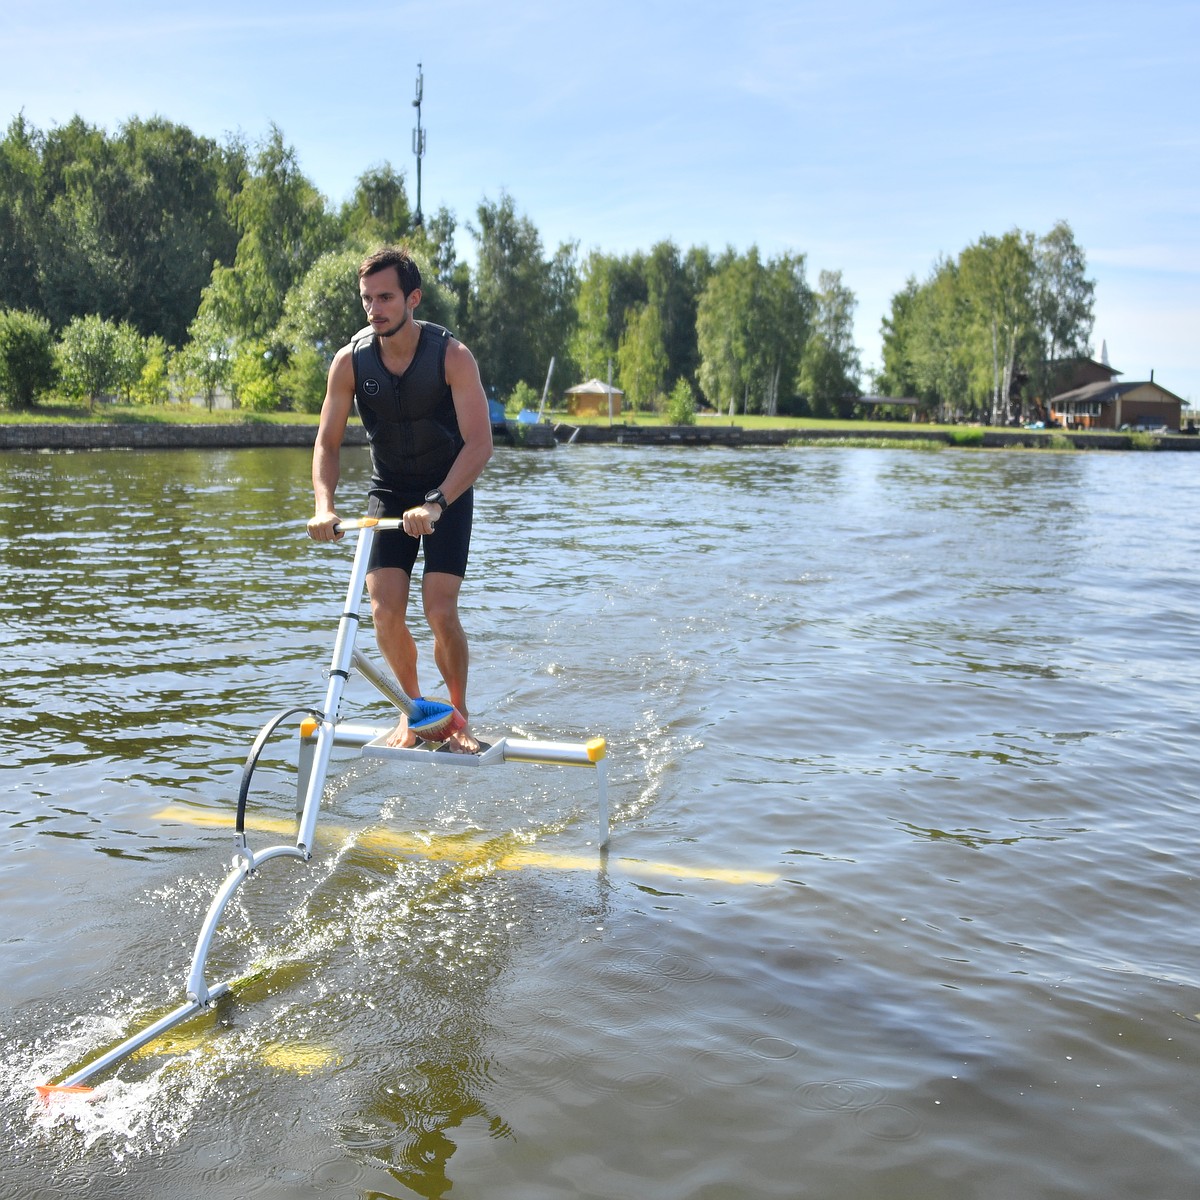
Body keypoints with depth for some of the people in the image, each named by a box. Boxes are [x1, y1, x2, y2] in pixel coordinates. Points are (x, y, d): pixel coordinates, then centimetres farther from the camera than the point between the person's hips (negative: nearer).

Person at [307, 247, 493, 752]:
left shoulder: (452, 356, -20)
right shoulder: (350, 361, -12)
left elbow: (479, 443, -26)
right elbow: (328, 443, -7)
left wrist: (435, 503, -39)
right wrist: (324, 506, -25)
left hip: (449, 490, -2)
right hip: (389, 493, 3)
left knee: (440, 612, -14)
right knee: (385, 611, -10)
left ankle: (458, 713, 10)